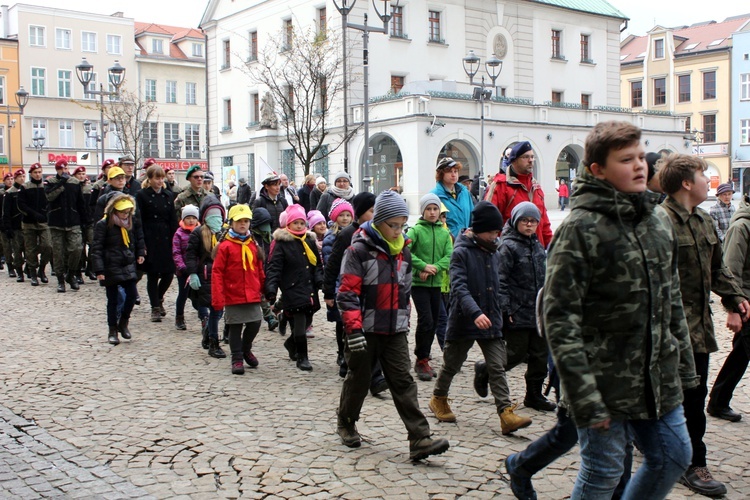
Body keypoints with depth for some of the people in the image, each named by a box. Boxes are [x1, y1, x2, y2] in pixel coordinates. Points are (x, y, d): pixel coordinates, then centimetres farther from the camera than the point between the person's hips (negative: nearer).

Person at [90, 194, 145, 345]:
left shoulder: (131, 222, 6)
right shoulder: (103, 225, -10)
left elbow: (138, 238, 23)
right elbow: (96, 248, -11)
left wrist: (140, 253, 9)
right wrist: (99, 270, -15)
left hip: (128, 266, 4)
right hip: (111, 268, -4)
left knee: (132, 294, -3)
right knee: (113, 300, 4)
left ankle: (123, 322, 19)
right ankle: (112, 330, 15)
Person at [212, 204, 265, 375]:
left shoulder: (253, 245, 8)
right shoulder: (225, 246, -8)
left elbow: (259, 270, 15)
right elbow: (217, 272, -9)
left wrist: (263, 289, 16)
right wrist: (218, 298, -13)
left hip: (253, 295, 4)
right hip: (233, 296, -4)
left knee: (255, 324, 6)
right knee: (235, 327, 5)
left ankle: (246, 349, 32)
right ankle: (237, 358, 17)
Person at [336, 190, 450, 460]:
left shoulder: (403, 252, 10)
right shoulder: (359, 250, -11)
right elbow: (348, 293, -15)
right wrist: (353, 329, -20)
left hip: (395, 331, 5)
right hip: (365, 330, -5)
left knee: (403, 382, -1)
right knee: (359, 380, 10)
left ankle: (420, 440, -5)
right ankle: (346, 423, 35)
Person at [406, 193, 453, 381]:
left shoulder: (444, 233, 8)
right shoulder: (415, 230, -5)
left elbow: (449, 256, -2)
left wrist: (434, 268, -17)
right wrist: (424, 266, -23)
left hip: (437, 283, 5)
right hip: (418, 283, -5)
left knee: (433, 323, 10)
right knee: (426, 320, -12)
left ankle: (423, 359, 23)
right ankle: (422, 360, 1)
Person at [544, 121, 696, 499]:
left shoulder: (657, 224, 8)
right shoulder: (580, 229, -15)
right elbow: (560, 318, -18)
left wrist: (684, 366, 16)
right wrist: (584, 398, -21)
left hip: (659, 379, 7)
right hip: (607, 381, -7)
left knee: (674, 458, 16)